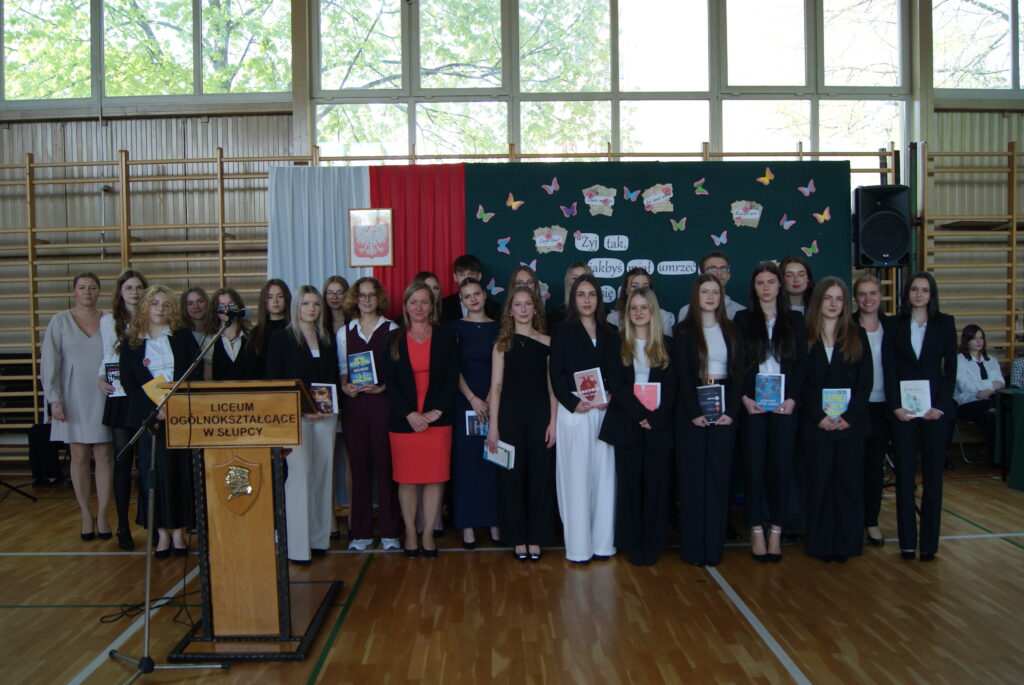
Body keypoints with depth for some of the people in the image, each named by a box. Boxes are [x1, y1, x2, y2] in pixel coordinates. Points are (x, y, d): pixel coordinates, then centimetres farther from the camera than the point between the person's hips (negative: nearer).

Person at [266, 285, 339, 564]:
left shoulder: (327, 339, 14)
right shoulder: (281, 338, 1)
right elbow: (273, 380, -4)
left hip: (325, 414, 5)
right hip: (295, 415, -4)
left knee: (322, 473, 5)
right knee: (299, 473, -9)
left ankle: (319, 539, 14)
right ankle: (298, 546, -4)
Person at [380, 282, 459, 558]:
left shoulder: (445, 336, 6)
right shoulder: (394, 339, 6)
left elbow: (452, 378, 2)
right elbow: (390, 382, 1)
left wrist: (437, 411, -9)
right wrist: (409, 414, -10)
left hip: (437, 419, 0)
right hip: (403, 420, 0)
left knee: (435, 478, 2)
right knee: (407, 479, 4)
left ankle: (428, 533, 13)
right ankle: (410, 533, 16)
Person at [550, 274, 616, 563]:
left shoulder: (608, 333, 13)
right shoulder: (563, 331, 2)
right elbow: (556, 374, -3)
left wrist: (611, 398, -7)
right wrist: (573, 403, -14)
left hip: (604, 411, 4)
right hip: (574, 411, -3)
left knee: (604, 476, 5)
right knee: (576, 477, -1)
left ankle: (603, 542, 15)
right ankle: (579, 546, 6)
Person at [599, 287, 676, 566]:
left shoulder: (667, 345, 8)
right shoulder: (616, 344, 5)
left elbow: (671, 386, 2)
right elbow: (616, 385, -3)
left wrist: (656, 417, -12)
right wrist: (640, 414, -14)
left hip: (659, 426, 1)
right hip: (626, 425, -1)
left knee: (656, 485, 3)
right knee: (629, 485, 3)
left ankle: (652, 543, 14)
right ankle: (631, 544, 12)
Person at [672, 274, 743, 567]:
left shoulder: (730, 331, 11)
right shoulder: (684, 330, 1)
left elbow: (738, 372, 5)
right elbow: (682, 375, -6)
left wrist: (731, 411, -7)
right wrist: (695, 412, -14)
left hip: (724, 409, 3)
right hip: (691, 409, -3)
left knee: (718, 475, 3)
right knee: (692, 475, -1)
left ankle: (714, 545, 10)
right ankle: (693, 546, 5)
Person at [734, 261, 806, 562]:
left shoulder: (795, 320, 10)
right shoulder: (743, 319, 7)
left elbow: (802, 363, 5)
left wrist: (792, 399, -7)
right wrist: (745, 398, -10)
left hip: (785, 404, 1)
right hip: (752, 404, -1)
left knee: (782, 464, 1)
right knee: (755, 464, 0)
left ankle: (775, 530, 11)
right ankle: (757, 530, 9)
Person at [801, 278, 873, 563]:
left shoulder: (857, 335, 7)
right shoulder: (805, 337, 3)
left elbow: (865, 381, 1)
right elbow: (801, 382, -1)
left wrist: (849, 416, -10)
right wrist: (819, 417, -11)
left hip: (851, 422, 1)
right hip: (816, 423, -1)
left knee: (849, 483, 4)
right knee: (819, 483, 3)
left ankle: (846, 543, 14)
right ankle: (821, 544, 13)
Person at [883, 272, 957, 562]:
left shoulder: (945, 323, 6)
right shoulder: (896, 325, 5)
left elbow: (950, 367, 2)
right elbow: (888, 367, 1)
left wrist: (941, 406, -8)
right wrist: (896, 406, -9)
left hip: (935, 407, 0)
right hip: (902, 408, 0)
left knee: (932, 475, 3)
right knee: (904, 475, 3)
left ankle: (929, 542, 10)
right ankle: (907, 541, 10)